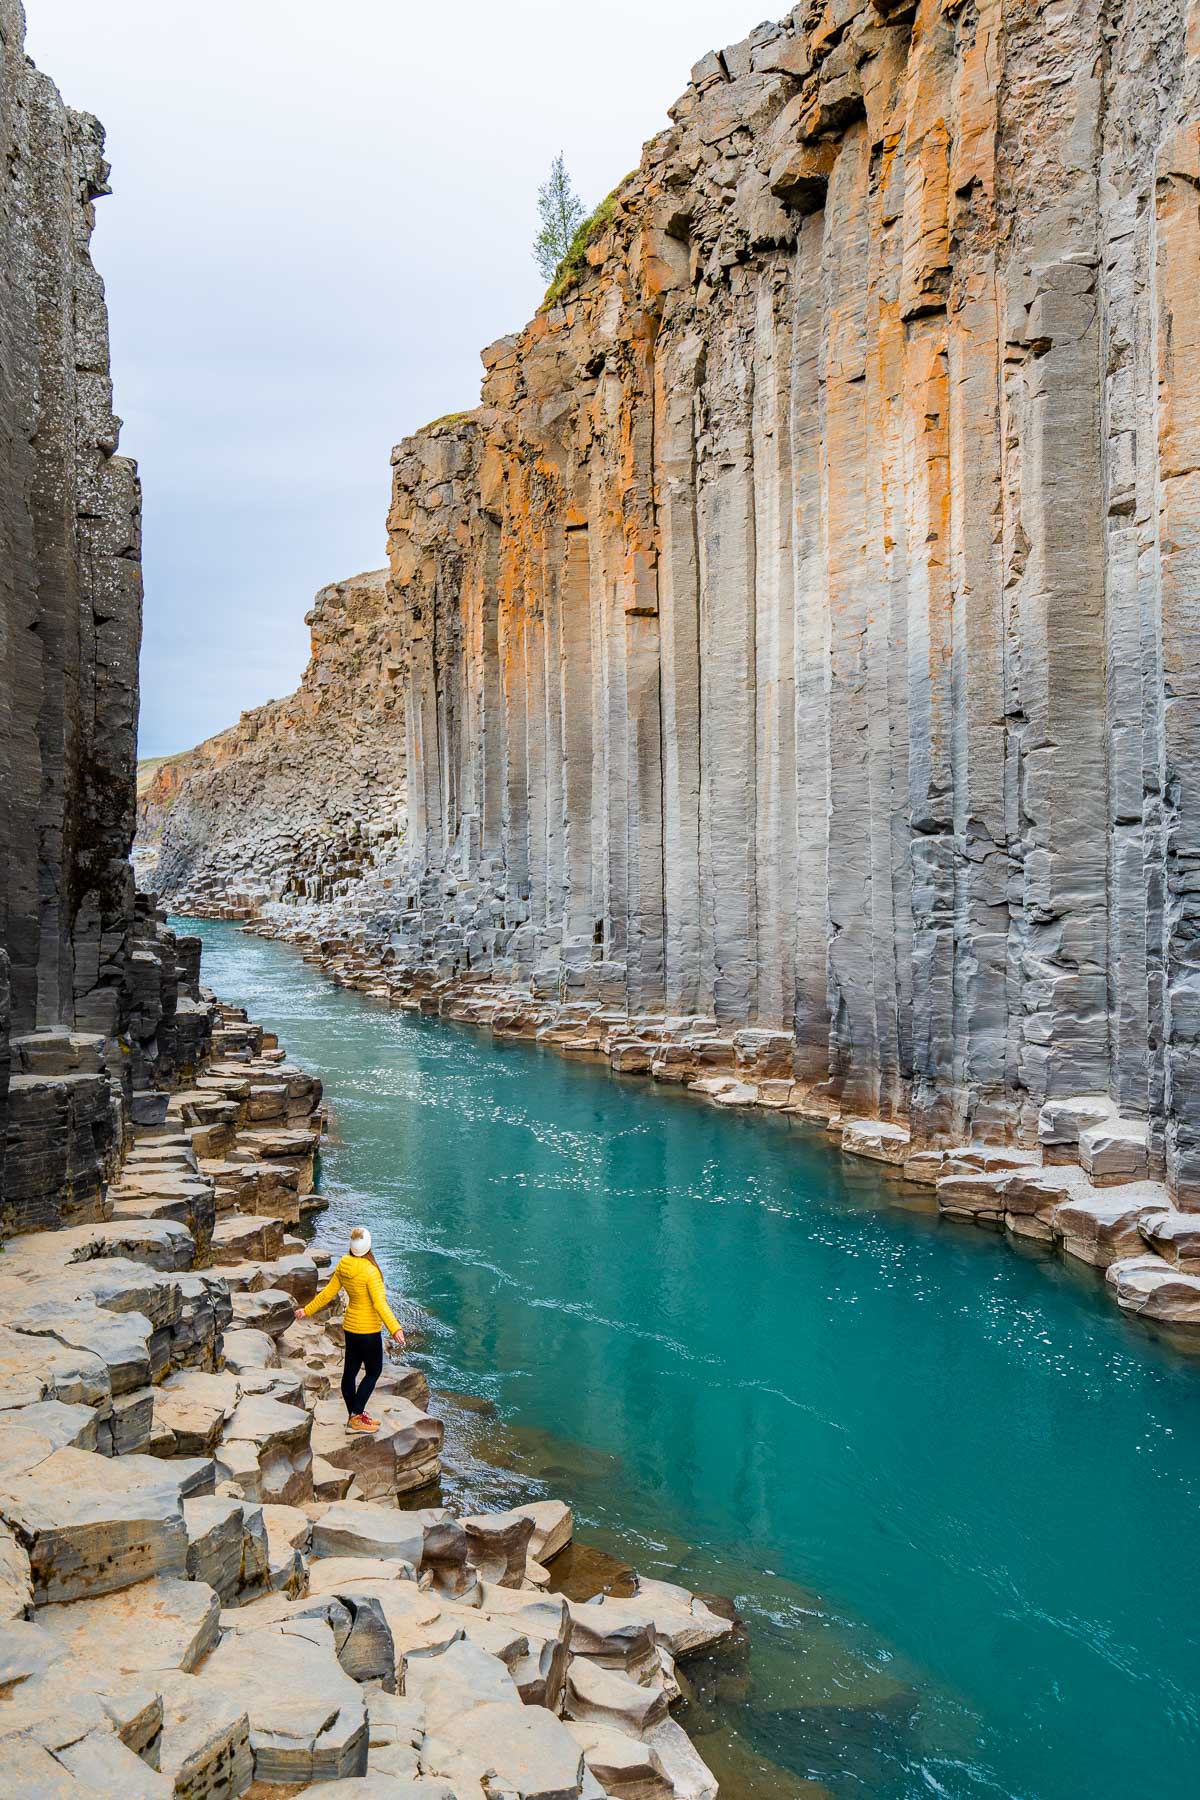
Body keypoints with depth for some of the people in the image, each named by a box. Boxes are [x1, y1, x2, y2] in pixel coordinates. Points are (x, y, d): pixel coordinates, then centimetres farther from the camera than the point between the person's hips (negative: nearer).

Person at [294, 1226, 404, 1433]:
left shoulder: (343, 1267, -3)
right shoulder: (370, 1271, -23)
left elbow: (327, 1293, 6)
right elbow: (380, 1304, -27)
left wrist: (307, 1310, 21)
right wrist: (395, 1329, -30)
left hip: (350, 1326, 7)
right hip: (368, 1330, -7)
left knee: (350, 1370, 13)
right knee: (373, 1371, 7)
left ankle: (354, 1416, 25)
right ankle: (357, 1417, 6)